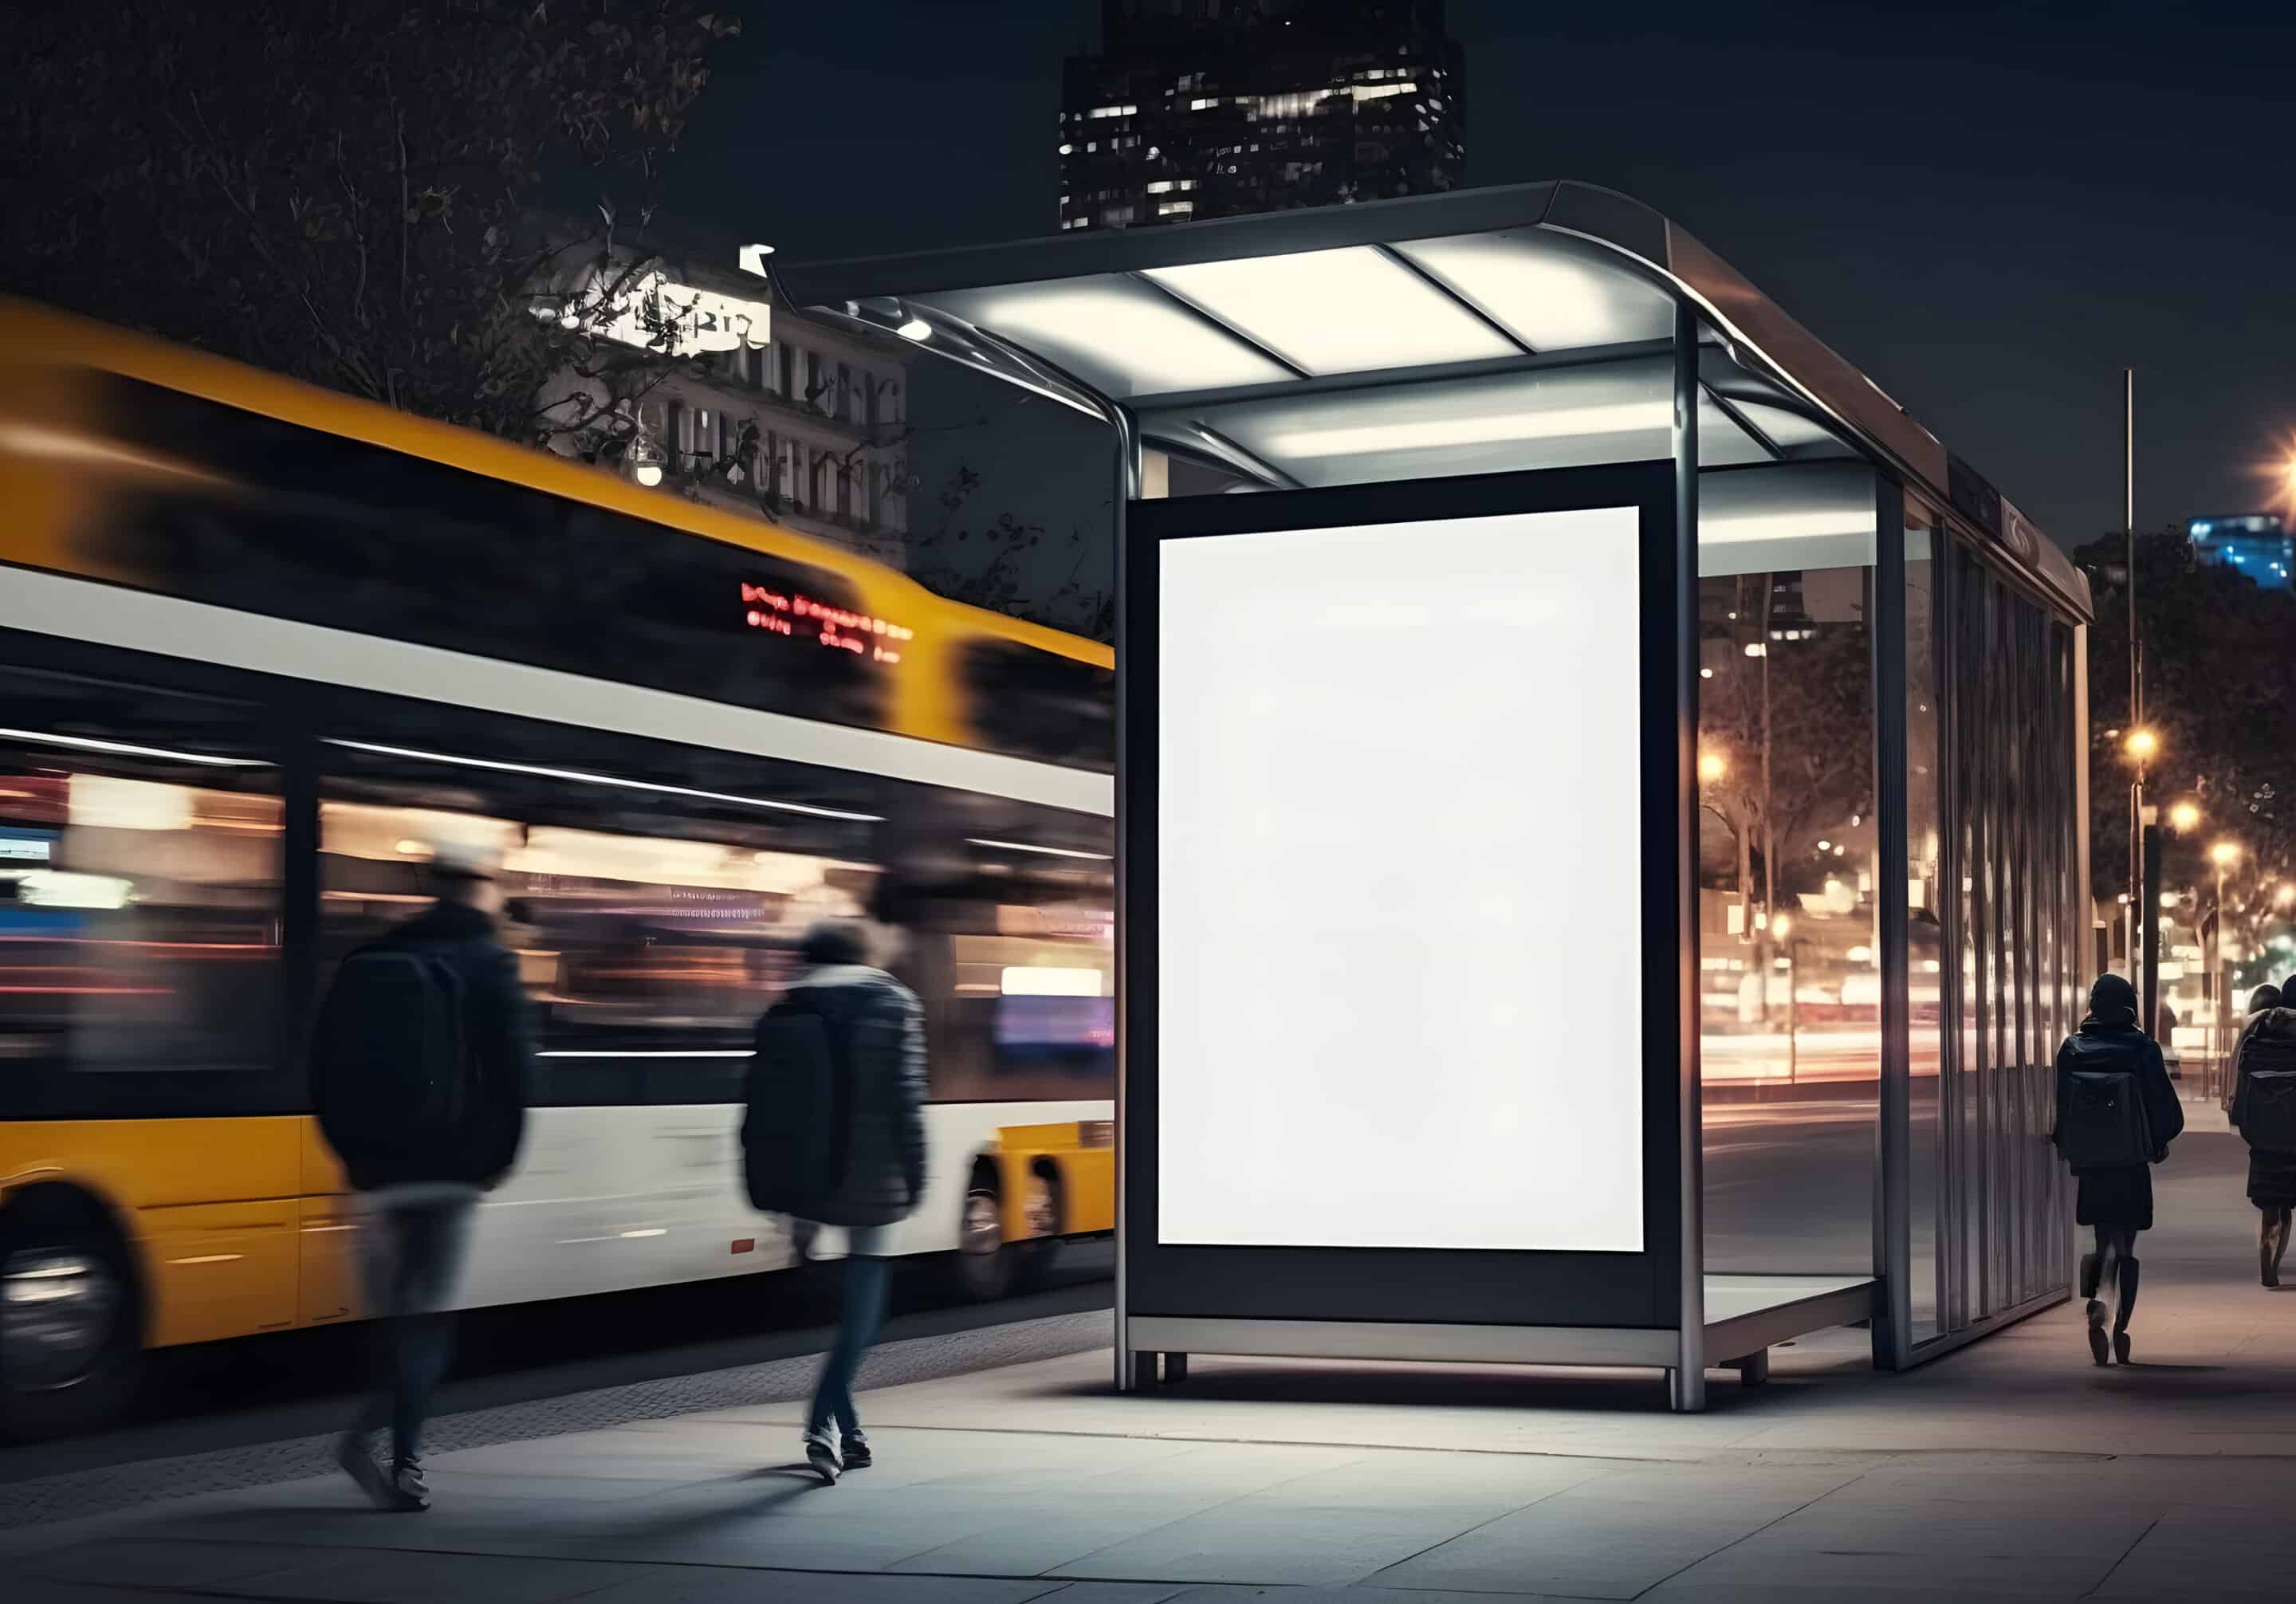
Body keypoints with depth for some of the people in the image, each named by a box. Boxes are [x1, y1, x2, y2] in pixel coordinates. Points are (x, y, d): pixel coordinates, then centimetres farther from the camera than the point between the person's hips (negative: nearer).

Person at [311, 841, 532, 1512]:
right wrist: (500, 1154, 1)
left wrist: (354, 1152, 15)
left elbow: (326, 1066, 9)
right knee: (428, 1315, -2)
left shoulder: (367, 963, 10)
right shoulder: (488, 966, -4)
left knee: (393, 1311, 17)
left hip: (380, 1166, 4)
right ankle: (403, 1459, -11)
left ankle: (373, 1432, 7)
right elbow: (511, 1069, -10)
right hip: (451, 1166, -4)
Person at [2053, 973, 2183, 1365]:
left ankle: (2095, 1303, -14)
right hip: (2133, 1164, -2)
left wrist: (2064, 1145, 13)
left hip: (2089, 1162, 2)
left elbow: (2057, 1108, -1)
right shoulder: (2142, 1049, -8)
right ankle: (2120, 1329, 5)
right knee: (2126, 1246, 8)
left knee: (2104, 1241, 14)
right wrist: (2159, 1142, 10)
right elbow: (2168, 1109, -7)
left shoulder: (2071, 1049, -3)